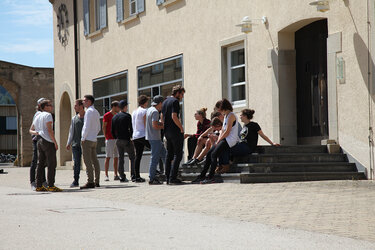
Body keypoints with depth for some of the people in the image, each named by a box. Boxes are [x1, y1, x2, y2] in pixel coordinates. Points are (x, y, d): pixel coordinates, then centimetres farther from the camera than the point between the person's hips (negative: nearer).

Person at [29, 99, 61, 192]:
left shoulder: (37, 117, 19)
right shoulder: (48, 115, -7)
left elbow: (31, 130, 21)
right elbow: (49, 130, -15)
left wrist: (36, 133, 3)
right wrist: (55, 142, -12)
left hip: (39, 142, 9)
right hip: (48, 141, -9)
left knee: (41, 164, 8)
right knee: (52, 164, -8)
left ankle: (39, 186, 7)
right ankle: (51, 186, -14)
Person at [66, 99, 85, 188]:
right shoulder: (74, 118, 14)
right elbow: (71, 131, 15)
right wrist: (68, 143, 7)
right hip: (76, 144, 3)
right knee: (76, 163, 0)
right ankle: (76, 181, 4)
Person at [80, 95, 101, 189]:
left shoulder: (89, 111, -11)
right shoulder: (96, 112, 17)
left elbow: (87, 126, -17)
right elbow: (98, 128, 22)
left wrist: (83, 138, -13)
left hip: (87, 139, -9)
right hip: (94, 140, 9)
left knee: (88, 161, -10)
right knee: (95, 161, 8)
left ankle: (90, 182, -14)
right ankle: (97, 182, 9)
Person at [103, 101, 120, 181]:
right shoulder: (107, 115, -3)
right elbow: (104, 127, -4)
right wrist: (106, 137, -9)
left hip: (117, 139, 7)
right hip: (110, 139, -7)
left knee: (116, 157, 6)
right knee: (108, 157, -7)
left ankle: (116, 175, 10)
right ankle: (106, 175, -6)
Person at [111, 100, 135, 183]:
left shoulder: (114, 117, 10)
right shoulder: (127, 116, -10)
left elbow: (112, 130, 13)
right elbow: (130, 128, -13)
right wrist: (132, 138, -4)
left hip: (118, 141, 6)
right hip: (126, 140, -6)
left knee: (120, 158, 9)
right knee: (132, 158, 2)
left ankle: (122, 176, 7)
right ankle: (133, 175, -5)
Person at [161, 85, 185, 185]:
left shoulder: (165, 102, 17)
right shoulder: (175, 101, -11)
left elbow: (162, 117, 19)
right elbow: (174, 116, -21)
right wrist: (181, 127, -13)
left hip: (167, 131, 9)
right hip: (175, 131, -9)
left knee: (169, 155, 12)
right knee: (177, 155, -6)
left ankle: (168, 178, 11)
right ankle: (173, 178, -12)